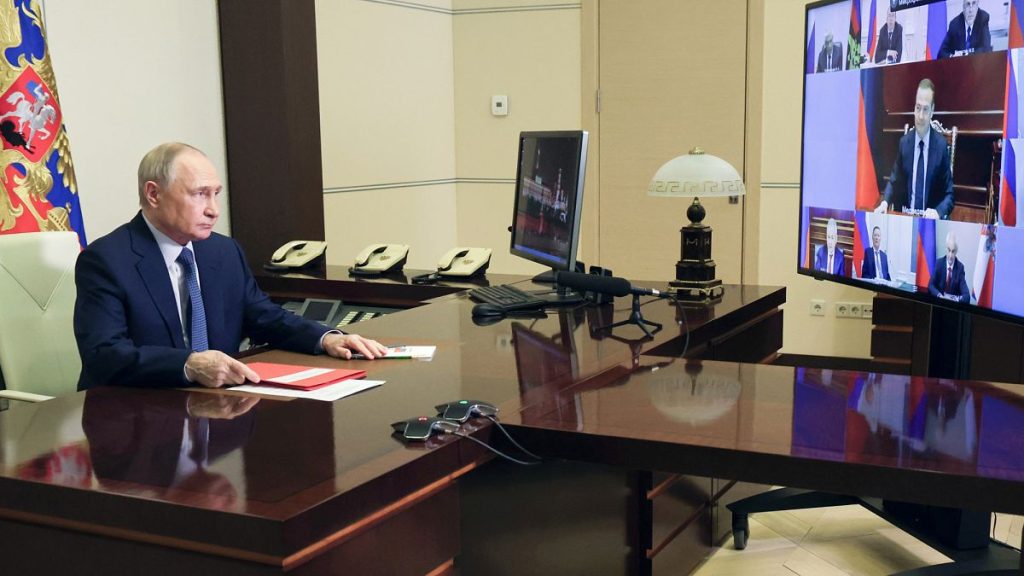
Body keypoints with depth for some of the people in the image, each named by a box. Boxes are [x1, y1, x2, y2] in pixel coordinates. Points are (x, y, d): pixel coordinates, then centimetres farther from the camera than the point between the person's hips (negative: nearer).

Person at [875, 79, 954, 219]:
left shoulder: (941, 145, -2)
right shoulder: (904, 142, 6)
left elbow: (949, 194, 0)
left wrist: (938, 212, -20)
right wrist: (885, 202, -9)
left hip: (931, 218, -2)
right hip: (905, 217, 2)